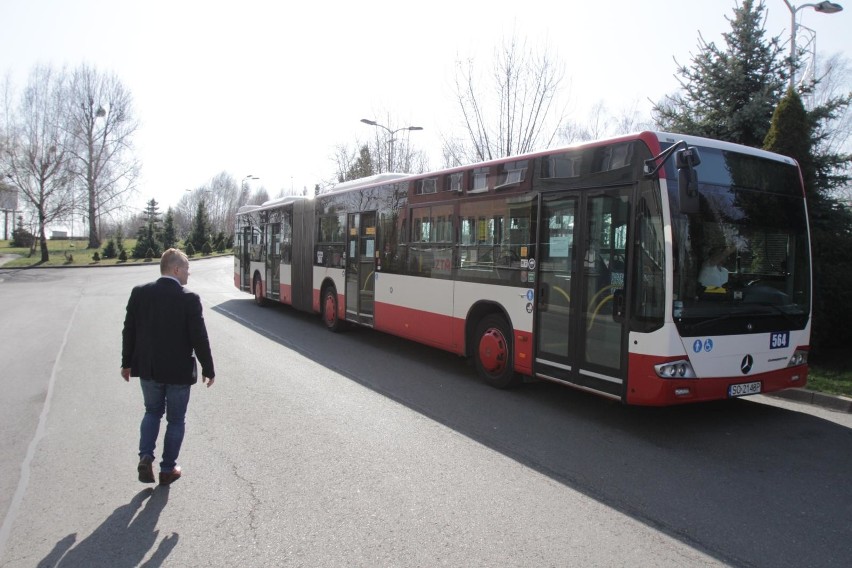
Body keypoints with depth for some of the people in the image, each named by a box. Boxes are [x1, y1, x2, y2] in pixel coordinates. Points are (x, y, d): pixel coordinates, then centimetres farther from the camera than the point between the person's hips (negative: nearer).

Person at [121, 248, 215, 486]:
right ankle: (167, 469, 20)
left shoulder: (140, 293, -3)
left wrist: (127, 362, 16)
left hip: (148, 368, 4)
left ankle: (145, 457, 8)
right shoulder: (189, 299, -16)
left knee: (152, 411, 24)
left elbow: (129, 330, 3)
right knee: (176, 420, 12)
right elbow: (199, 338, -13)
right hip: (178, 370, -4)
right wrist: (208, 369, -1)